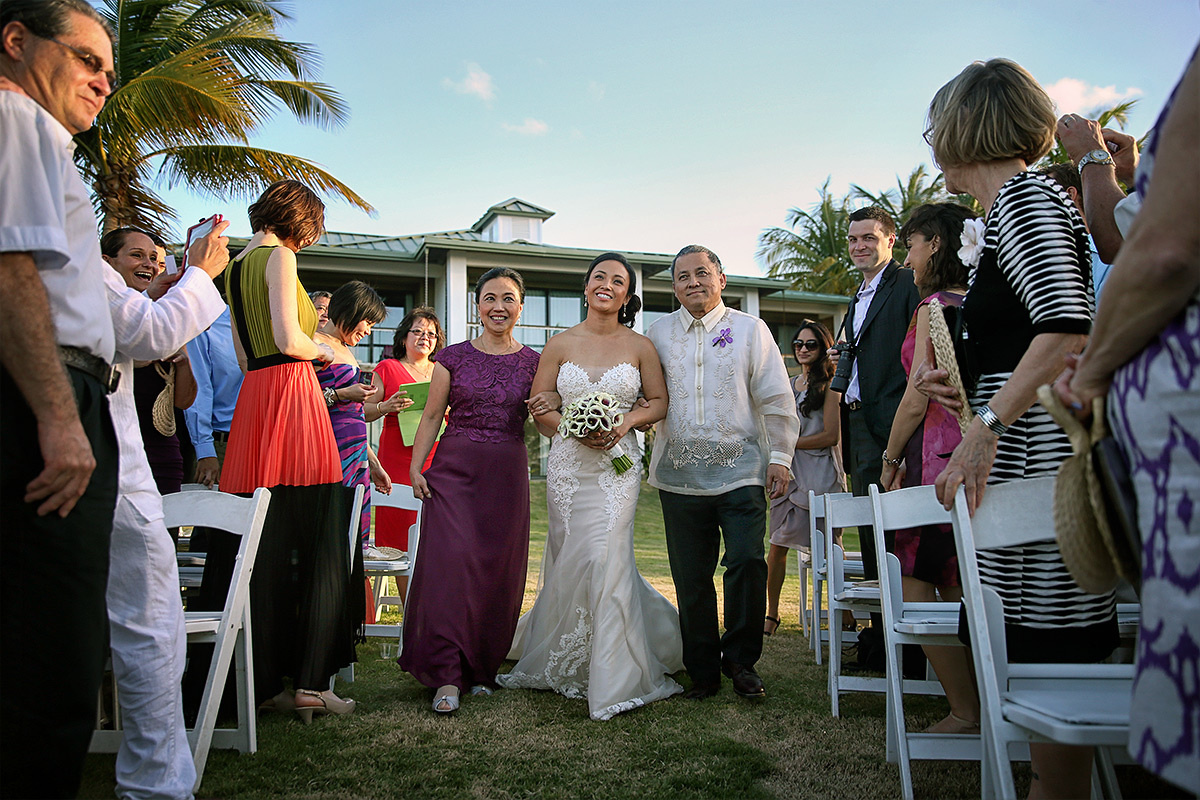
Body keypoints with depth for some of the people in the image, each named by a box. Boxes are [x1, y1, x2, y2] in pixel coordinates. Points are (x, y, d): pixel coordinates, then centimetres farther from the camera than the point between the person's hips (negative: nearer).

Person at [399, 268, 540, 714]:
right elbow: (431, 416, 6)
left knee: (498, 572, 5)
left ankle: (482, 669, 20)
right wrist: (415, 466, -3)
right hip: (454, 470, -1)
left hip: (507, 475, 1)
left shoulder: (532, 362, 7)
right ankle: (447, 676, -2)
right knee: (450, 563, -9)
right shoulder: (453, 357, 4)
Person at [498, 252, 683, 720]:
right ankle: (562, 662, 32)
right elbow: (538, 408, 4)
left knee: (606, 558, -11)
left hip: (618, 464, -1)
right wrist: (575, 429, -13)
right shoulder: (561, 344, 5)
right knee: (569, 561, 8)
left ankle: (614, 679, 3)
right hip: (568, 465, 2)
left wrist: (626, 421, -11)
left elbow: (659, 402, 8)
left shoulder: (640, 346, 3)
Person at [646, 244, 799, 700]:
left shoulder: (750, 330, 9)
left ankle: (740, 660, 10)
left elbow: (776, 399, 7)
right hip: (679, 476, 2)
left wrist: (780, 457, 1)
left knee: (747, 562, -12)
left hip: (740, 471, -1)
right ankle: (702, 671, 20)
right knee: (690, 578, 5)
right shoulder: (658, 334, 12)